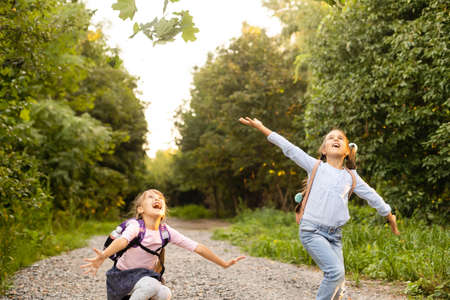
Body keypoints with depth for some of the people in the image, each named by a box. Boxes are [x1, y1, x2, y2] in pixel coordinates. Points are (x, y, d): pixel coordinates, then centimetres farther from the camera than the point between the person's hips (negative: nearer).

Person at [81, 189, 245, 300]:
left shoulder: (167, 232, -8)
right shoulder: (135, 226, -22)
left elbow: (198, 248, -6)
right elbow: (122, 241, -45)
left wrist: (224, 264, -3)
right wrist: (102, 257, -66)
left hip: (145, 275, 5)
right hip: (123, 275, -5)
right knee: (151, 285, -34)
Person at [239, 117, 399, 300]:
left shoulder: (351, 177, 12)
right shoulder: (316, 167, 5)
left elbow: (372, 197, 22)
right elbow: (289, 149, 3)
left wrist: (391, 218, 28)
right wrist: (261, 128, 3)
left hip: (334, 235, 4)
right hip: (312, 230, -4)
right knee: (335, 271, -21)